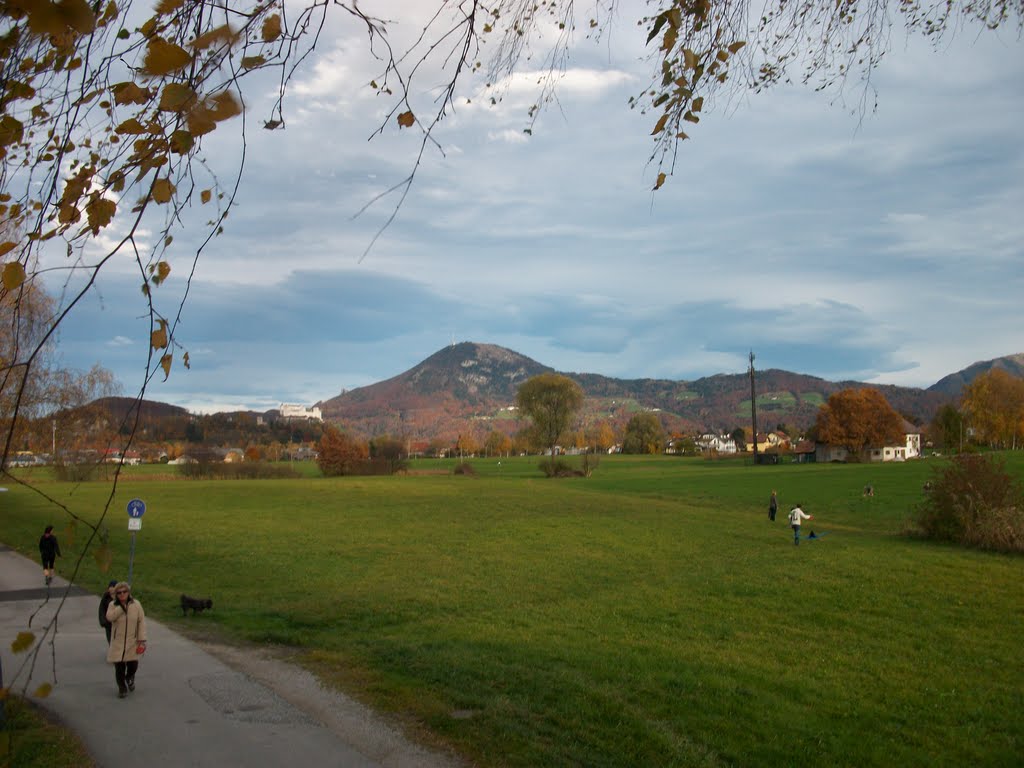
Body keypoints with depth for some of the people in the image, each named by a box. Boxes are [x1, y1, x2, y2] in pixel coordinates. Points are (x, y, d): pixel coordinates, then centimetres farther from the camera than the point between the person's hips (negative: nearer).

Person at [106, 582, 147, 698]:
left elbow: (141, 622, -2)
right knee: (119, 667, 1)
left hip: (132, 642, 1)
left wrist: (142, 640, -6)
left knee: (133, 665, 3)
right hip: (117, 642, 0)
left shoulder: (136, 604, -4)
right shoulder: (113, 605, -4)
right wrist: (121, 606, -26)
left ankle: (129, 678, 38)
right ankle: (122, 688, 23)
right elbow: (109, 617, -24)